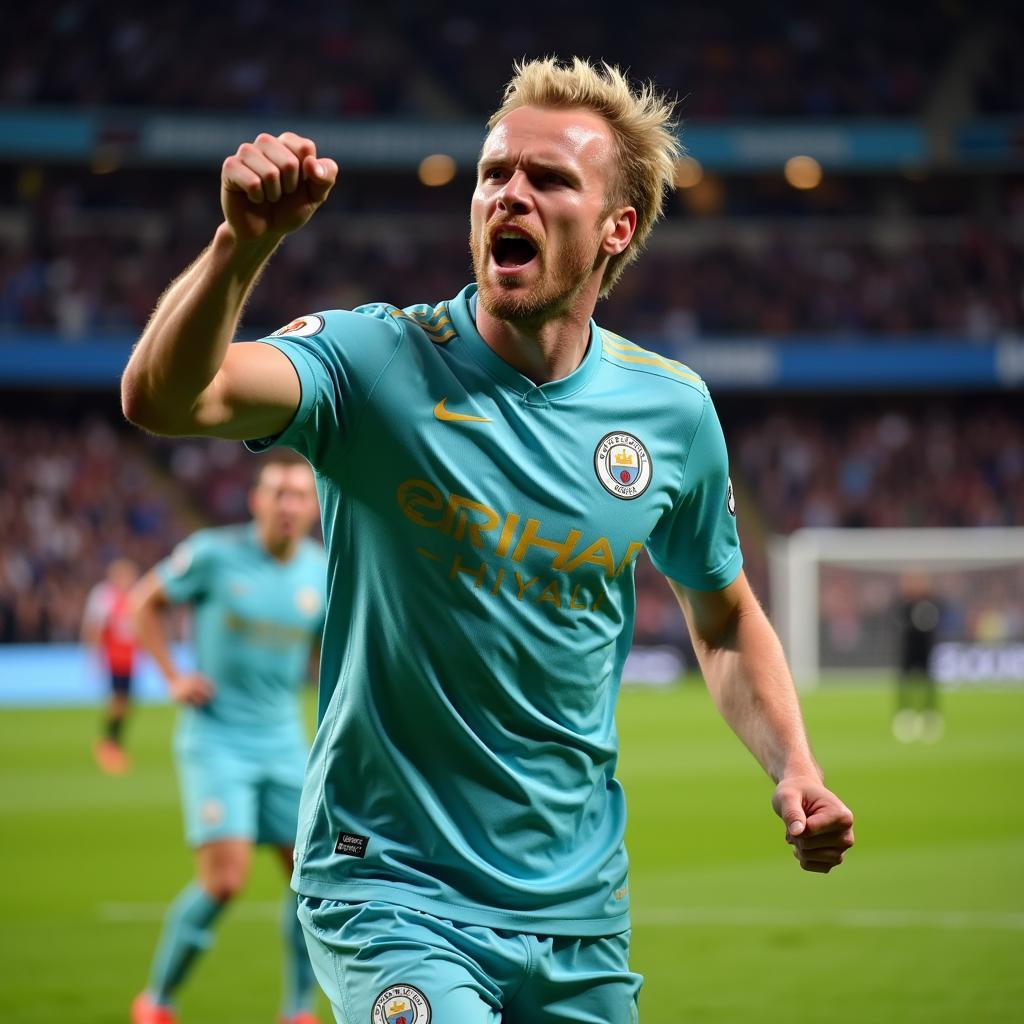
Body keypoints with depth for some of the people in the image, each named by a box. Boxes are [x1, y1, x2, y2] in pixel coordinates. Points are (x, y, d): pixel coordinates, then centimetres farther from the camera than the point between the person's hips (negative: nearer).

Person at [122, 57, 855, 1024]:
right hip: (390, 886, -4)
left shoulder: (671, 408, 2)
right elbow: (161, 397, -27)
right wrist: (243, 245, -43)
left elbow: (724, 618, 18)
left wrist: (793, 767, 2)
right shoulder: (376, 358, -10)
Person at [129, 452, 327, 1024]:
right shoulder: (214, 554, -10)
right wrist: (173, 677, -5)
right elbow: (147, 601, 5)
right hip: (216, 738, -5)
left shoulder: (325, 574, 1)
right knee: (225, 878, -15)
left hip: (283, 741, 5)